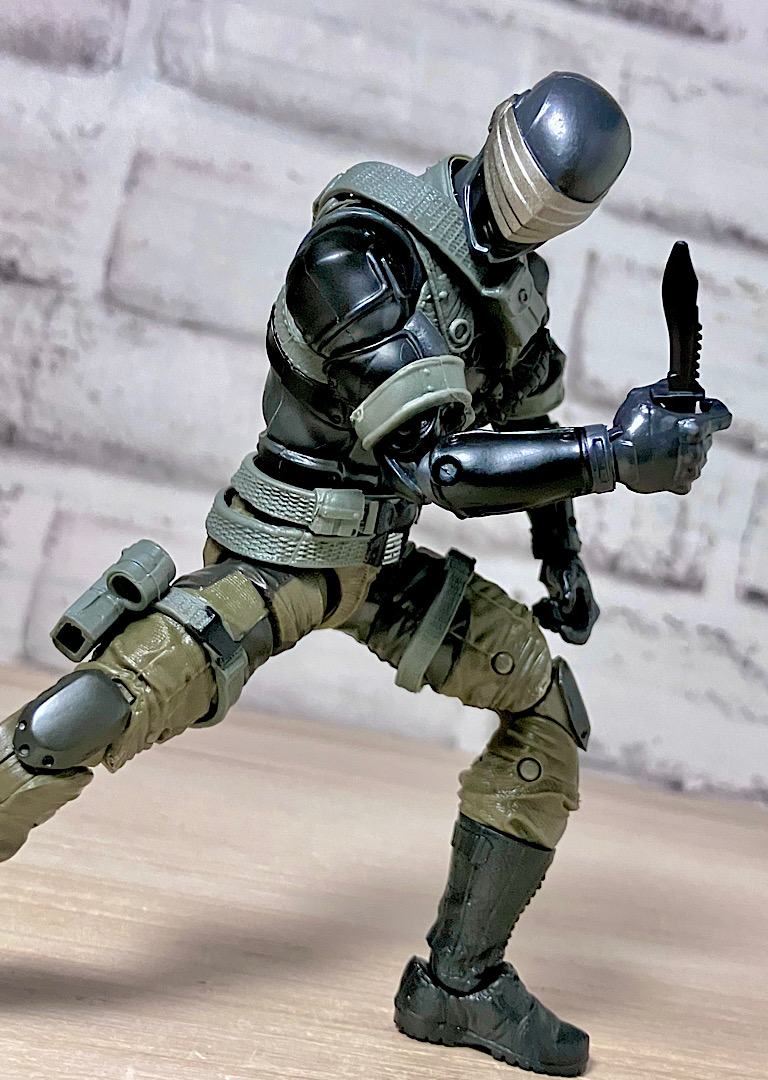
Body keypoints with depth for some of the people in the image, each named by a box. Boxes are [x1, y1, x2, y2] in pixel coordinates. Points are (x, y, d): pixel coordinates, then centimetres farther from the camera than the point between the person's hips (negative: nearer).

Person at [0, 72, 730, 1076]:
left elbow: (526, 408, 18)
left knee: (548, 700, 2)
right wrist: (611, 454, -35)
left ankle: (458, 983, 10)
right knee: (96, 715, -27)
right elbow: (431, 462, -32)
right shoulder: (353, 256, -26)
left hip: (378, 562, 8)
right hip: (273, 558, -7)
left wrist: (561, 552, 18)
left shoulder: (510, 262, 0)